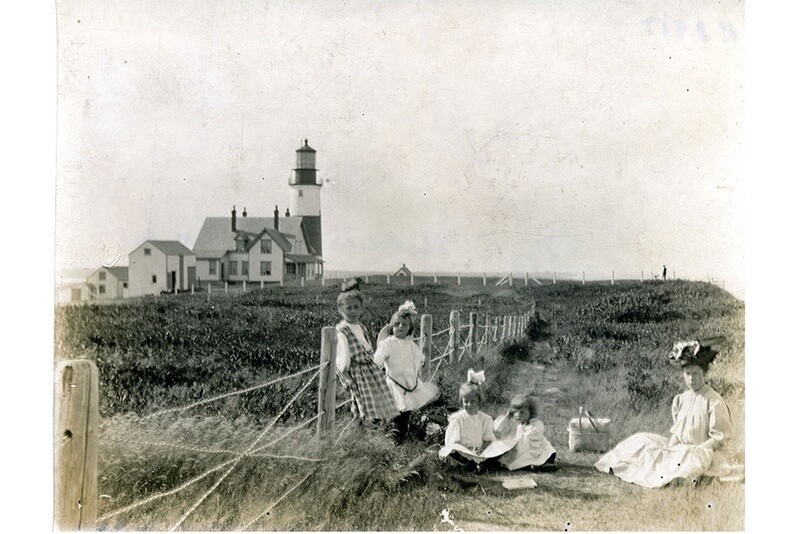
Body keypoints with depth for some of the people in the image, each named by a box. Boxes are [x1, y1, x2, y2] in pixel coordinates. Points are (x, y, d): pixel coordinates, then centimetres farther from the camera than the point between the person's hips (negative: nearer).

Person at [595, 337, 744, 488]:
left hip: (707, 452, -7)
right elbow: (676, 431, 12)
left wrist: (693, 450, -19)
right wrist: (670, 448, -8)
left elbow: (719, 439, -13)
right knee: (642, 439, 1)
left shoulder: (714, 401, -13)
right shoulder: (681, 399, 8)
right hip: (680, 449, 7)